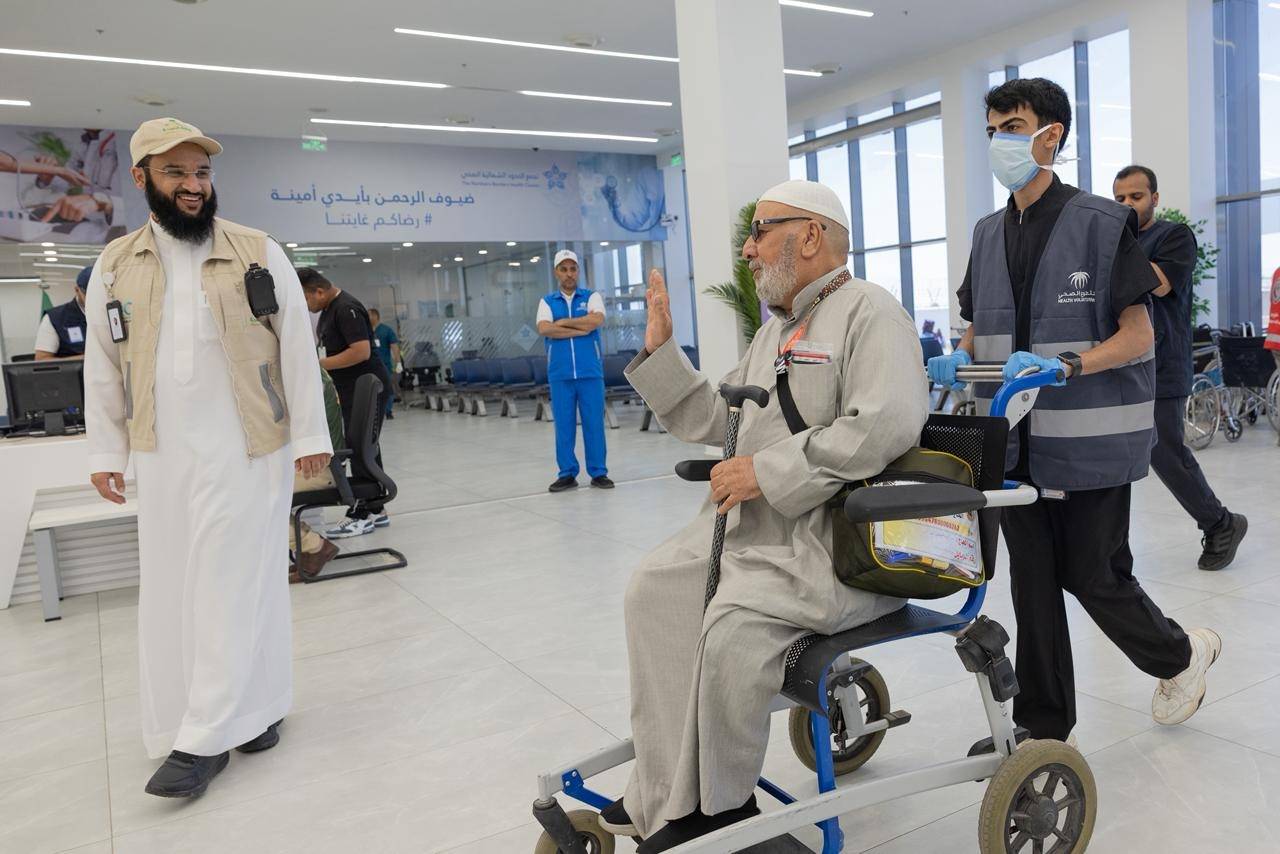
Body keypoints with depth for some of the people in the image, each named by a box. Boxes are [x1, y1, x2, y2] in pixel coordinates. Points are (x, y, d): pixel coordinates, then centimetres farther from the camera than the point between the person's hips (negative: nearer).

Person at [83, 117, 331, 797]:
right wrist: (105, 450, 9)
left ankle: (204, 740, 5)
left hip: (249, 452, -4)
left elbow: (297, 348, -1)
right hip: (163, 457, 4)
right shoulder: (115, 265, 9)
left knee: (232, 587, -2)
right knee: (171, 590, 7)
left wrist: (310, 435, -4)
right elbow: (102, 365, 13)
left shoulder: (259, 253, 0)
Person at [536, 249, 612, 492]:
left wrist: (563, 322, -6)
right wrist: (582, 329, -11)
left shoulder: (591, 296, 8)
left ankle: (598, 472, 10)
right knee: (563, 425, 3)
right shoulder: (547, 301, 10)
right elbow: (544, 329, -9)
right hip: (560, 374, 1)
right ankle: (567, 474, 12)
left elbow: (597, 320, -13)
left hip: (590, 372, -1)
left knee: (594, 422, 1)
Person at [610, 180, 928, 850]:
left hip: (835, 539, -9)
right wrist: (660, 350, 12)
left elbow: (887, 424, -24)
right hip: (752, 524, 9)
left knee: (736, 620, -28)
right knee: (655, 587, -7)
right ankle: (666, 800, -1)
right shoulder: (777, 330, 22)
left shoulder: (868, 312, -7)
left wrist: (767, 470, -22)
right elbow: (715, 420, 21)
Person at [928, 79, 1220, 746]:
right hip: (1015, 444, 5)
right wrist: (956, 362, -5)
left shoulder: (1101, 222, -6)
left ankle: (1181, 654, 36)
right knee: (1032, 583, 9)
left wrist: (1064, 365, -24)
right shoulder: (988, 234, 11)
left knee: (1093, 577, 4)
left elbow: (1138, 337, -8)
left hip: (1088, 443, -5)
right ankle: (1043, 727, 22)